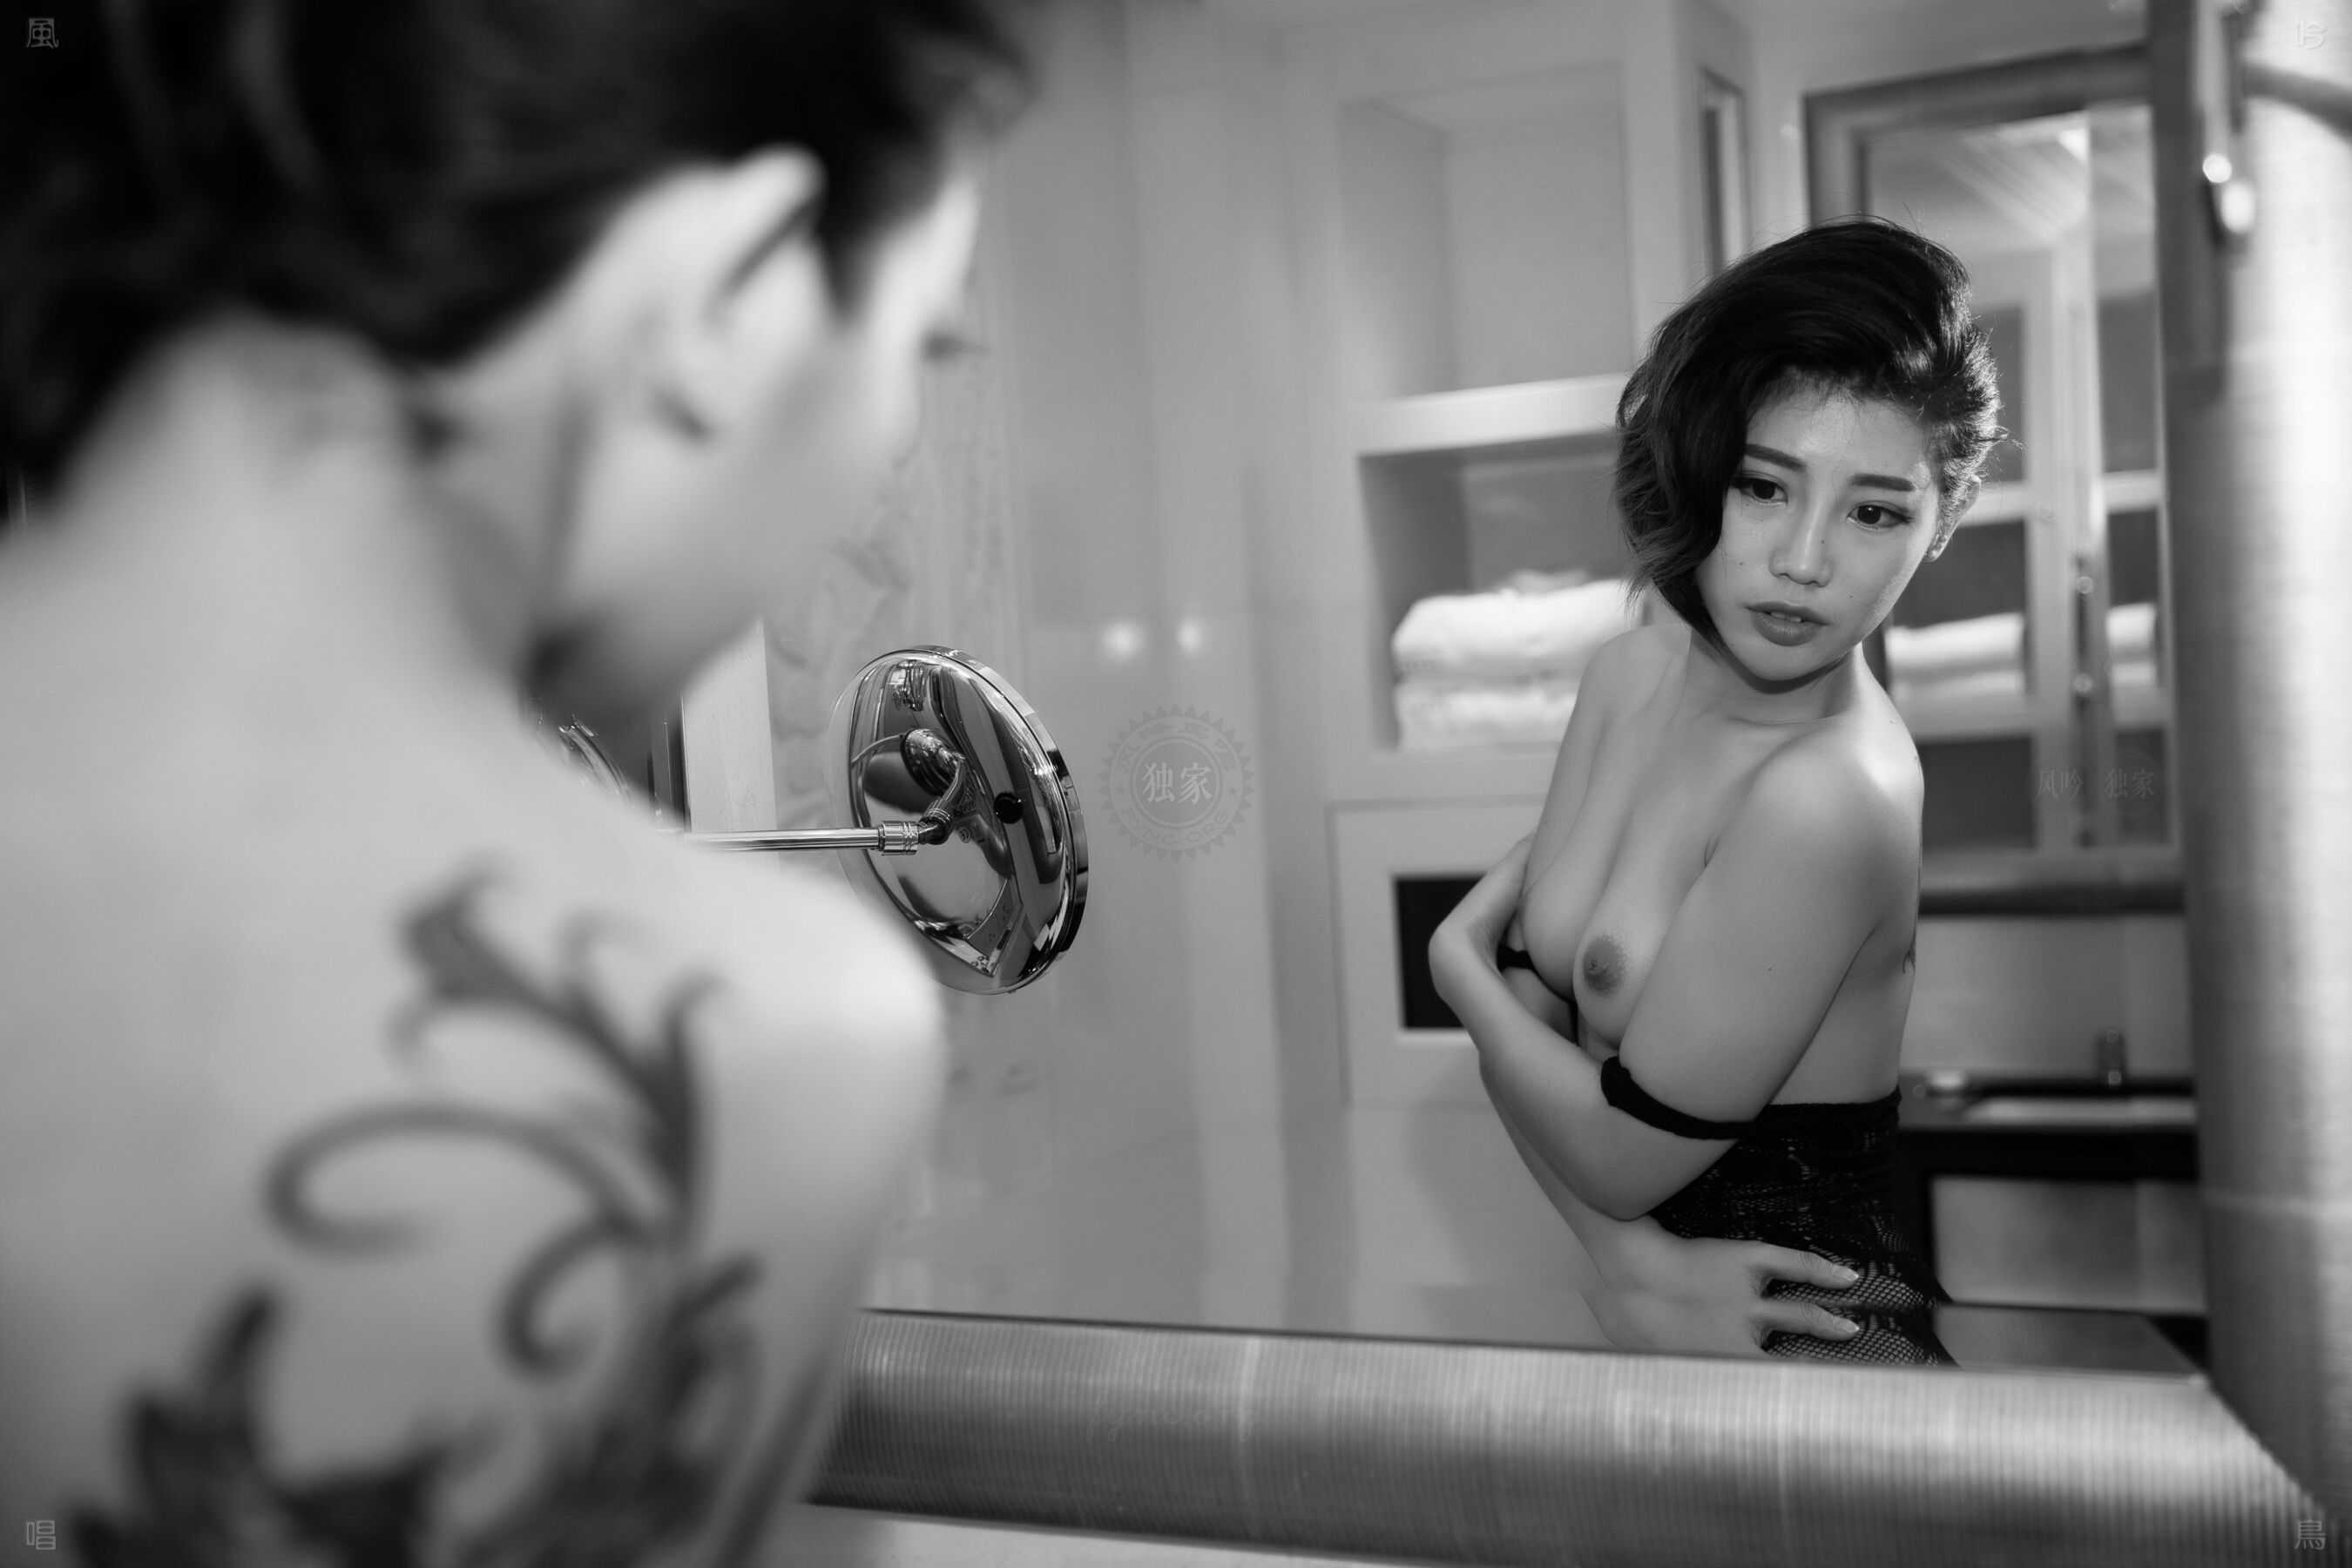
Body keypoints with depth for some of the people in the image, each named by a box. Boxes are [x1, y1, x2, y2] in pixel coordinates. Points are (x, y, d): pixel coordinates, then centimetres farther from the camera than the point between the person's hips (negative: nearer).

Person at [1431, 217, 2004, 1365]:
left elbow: (1623, 1154, -19)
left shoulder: (1830, 796, -26)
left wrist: (1457, 961, -3)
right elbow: (1523, 1015, -1)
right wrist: (1630, 1263, -14)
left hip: (1811, 1347, -6)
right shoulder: (1631, 675, -3)